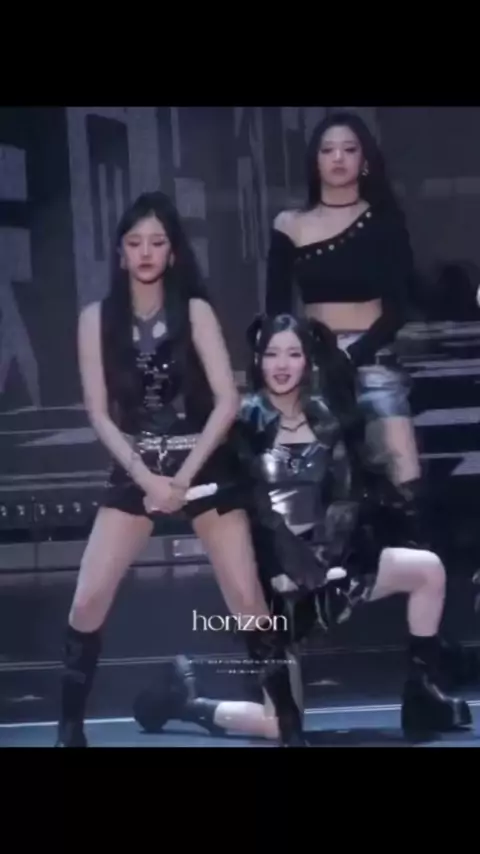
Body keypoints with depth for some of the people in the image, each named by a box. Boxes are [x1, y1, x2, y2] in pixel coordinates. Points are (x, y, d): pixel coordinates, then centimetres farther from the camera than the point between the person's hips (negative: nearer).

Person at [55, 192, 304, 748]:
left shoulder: (195, 310, -4)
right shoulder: (97, 318, 0)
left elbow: (227, 400, -8)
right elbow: (99, 412, -2)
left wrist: (184, 475, -15)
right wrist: (146, 476, -13)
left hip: (206, 467, -1)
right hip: (134, 472, 1)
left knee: (247, 598, -5)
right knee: (88, 601, -7)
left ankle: (289, 722, 6)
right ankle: (70, 727, 7)